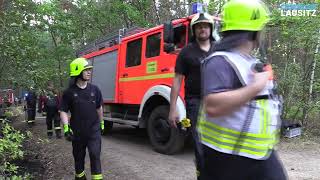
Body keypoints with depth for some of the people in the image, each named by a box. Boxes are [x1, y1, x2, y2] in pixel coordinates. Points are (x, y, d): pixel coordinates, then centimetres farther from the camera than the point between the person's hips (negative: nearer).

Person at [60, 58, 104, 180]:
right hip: (77, 132, 0)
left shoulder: (94, 89, -1)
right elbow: (63, 111, -4)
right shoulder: (69, 92, -7)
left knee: (95, 156, -7)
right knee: (79, 157, 15)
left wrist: (101, 123, 18)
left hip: (94, 130, 0)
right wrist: (66, 128, -16)